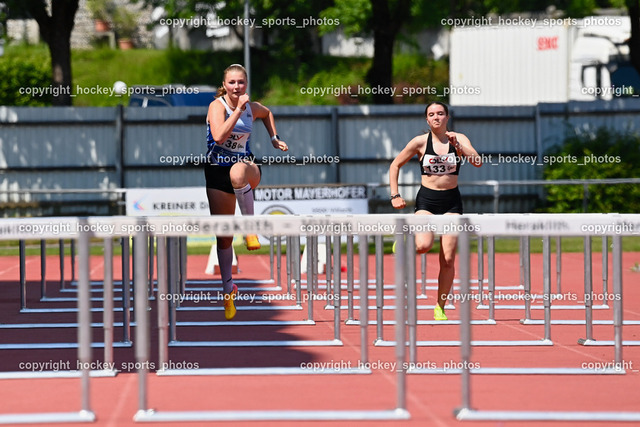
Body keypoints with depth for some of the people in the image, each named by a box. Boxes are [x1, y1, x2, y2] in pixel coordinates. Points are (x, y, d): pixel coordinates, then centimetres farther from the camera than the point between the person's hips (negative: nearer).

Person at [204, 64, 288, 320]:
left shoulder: (253, 107, 2)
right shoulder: (217, 106, -10)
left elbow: (267, 114, 29)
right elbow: (219, 136, -28)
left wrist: (274, 139, 18)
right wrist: (238, 109, -28)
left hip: (246, 166, 1)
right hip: (217, 173, -1)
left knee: (237, 172, -41)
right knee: (223, 235, 2)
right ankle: (228, 289, 18)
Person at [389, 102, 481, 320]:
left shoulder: (459, 139, 0)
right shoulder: (420, 142, -1)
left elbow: (477, 162, -14)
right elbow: (395, 165, 8)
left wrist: (457, 144, -24)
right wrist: (395, 195, 0)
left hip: (451, 201, 1)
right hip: (426, 200, -1)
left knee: (448, 259, -3)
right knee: (424, 245, -28)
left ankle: (440, 308, 10)